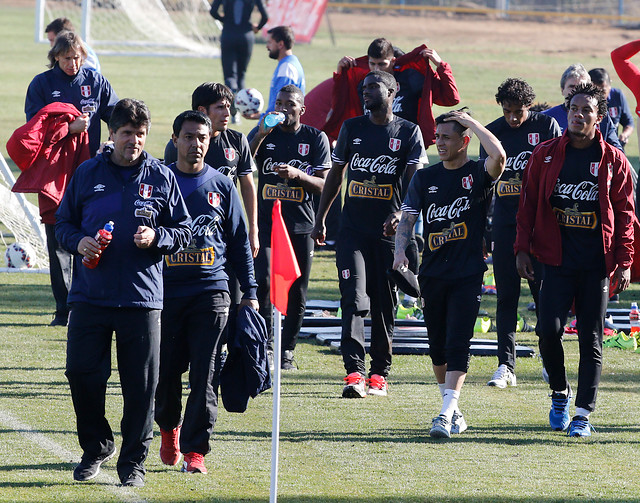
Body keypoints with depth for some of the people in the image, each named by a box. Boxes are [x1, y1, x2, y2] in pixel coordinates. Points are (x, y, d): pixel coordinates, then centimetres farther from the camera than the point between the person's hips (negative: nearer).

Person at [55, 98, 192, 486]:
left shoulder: (162, 178, 4)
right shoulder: (88, 174, 6)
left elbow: (184, 232, 8)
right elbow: (64, 221, 14)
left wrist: (156, 237, -11)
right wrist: (78, 242, -7)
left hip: (142, 298, -1)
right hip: (90, 295, 1)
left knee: (141, 383, 0)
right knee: (81, 373, 1)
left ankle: (134, 460, 11)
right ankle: (96, 447, 22)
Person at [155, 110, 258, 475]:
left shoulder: (221, 186, 9)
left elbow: (240, 242, 13)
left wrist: (250, 293, 9)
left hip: (211, 291, 0)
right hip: (165, 291, 0)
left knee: (205, 376, -6)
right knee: (166, 371, 3)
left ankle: (195, 450, -3)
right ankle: (169, 428, 31)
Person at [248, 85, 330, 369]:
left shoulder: (315, 139, 4)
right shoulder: (263, 133, 6)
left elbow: (322, 185, -1)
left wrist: (297, 174, -19)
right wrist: (261, 135, -20)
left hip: (301, 226, 0)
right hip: (266, 222, 0)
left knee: (297, 292, 3)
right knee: (262, 282, -16)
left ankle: (287, 350, 14)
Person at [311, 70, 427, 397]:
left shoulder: (407, 132, 2)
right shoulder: (352, 128, 11)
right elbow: (336, 174, 19)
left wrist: (401, 212, -23)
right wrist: (320, 218, 17)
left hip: (388, 231, -1)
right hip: (352, 228, 1)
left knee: (385, 305, 4)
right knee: (354, 299, -11)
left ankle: (379, 374, 13)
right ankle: (354, 373, -17)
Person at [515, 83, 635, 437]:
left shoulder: (613, 161, 4)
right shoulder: (546, 155, 6)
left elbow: (624, 215, 5)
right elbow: (528, 204, 9)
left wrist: (624, 263, -1)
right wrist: (522, 249, 2)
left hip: (597, 263, 0)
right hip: (557, 259, 0)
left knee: (591, 339, 1)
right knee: (549, 328, -11)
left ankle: (583, 412, 6)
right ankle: (559, 392, 14)